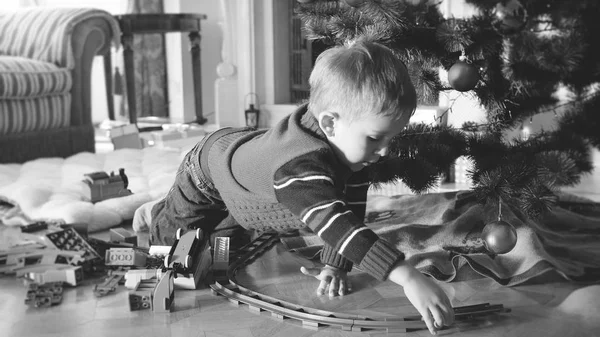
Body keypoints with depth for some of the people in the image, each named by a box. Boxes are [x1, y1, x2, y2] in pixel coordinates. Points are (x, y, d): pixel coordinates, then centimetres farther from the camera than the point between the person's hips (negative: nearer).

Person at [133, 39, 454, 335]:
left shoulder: (352, 138, -29)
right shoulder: (300, 166, -52)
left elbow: (350, 209, -21)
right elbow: (336, 226, -64)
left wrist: (335, 264, -28)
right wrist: (409, 277, -71)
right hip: (208, 173, -6)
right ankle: (155, 211, 41)